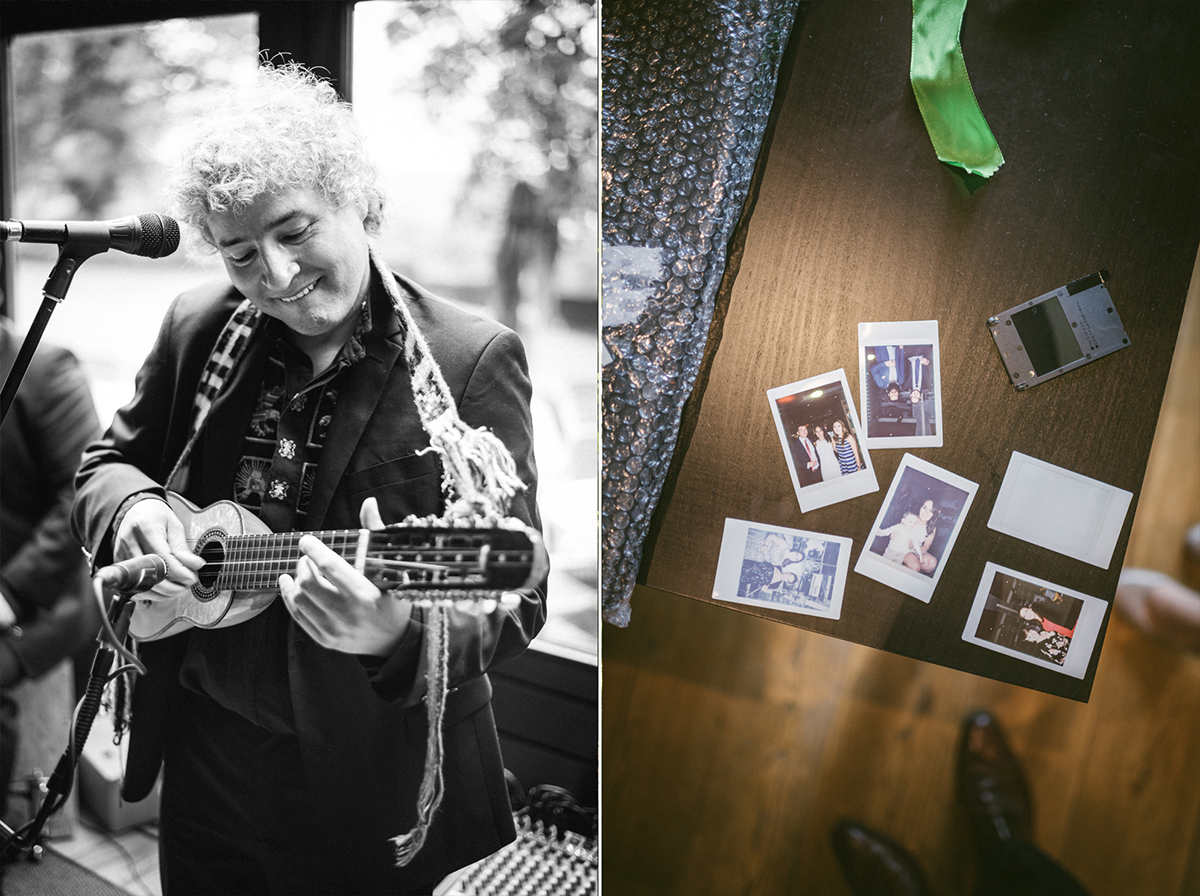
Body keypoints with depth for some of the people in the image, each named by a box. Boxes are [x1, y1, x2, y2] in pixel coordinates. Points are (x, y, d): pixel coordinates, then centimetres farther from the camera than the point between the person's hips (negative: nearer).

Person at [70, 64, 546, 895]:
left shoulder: (475, 360, -17)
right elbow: (106, 461, 12)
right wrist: (133, 505, -12)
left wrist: (399, 632, -39)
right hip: (205, 754, 4)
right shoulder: (198, 328, -1)